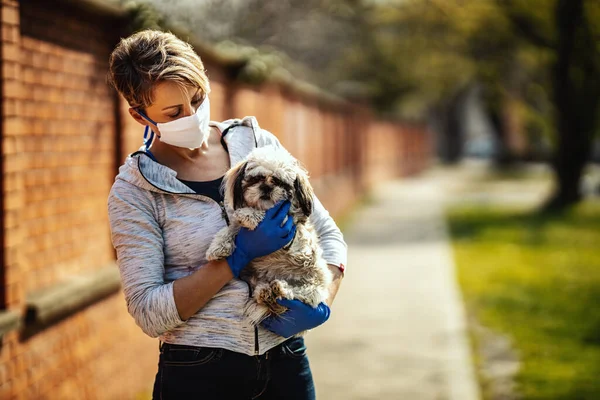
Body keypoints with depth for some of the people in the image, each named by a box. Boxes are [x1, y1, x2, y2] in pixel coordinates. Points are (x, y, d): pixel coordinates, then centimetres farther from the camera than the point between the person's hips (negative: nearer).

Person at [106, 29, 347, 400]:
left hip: (285, 362, 3)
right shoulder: (135, 191, -7)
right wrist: (239, 255, -20)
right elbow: (148, 313, -13)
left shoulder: (258, 144, 1)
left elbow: (328, 236, 7)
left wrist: (321, 303, -12)